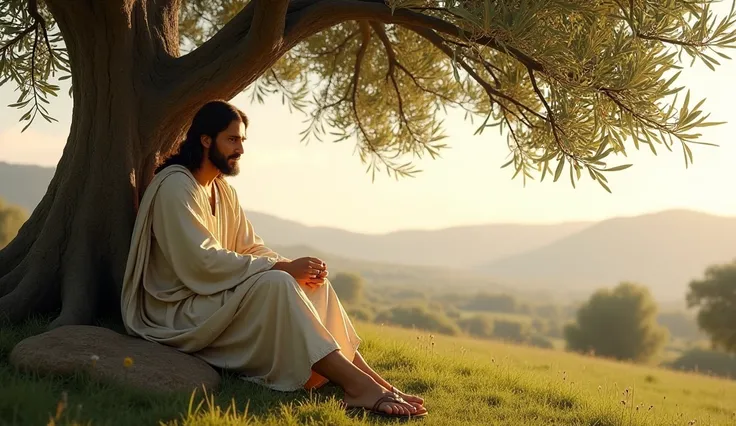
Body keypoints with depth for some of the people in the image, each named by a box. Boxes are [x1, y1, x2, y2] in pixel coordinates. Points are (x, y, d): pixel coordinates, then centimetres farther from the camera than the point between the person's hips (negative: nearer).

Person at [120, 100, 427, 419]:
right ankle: (355, 383, -34)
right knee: (275, 283, -31)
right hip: (179, 311, -9)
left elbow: (251, 248, 9)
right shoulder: (175, 186, -15)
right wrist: (282, 267, -24)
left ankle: (364, 373, -20)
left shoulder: (223, 191, 13)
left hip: (213, 297, 9)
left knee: (313, 281, -8)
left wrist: (294, 267, -12)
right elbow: (201, 262, -25)